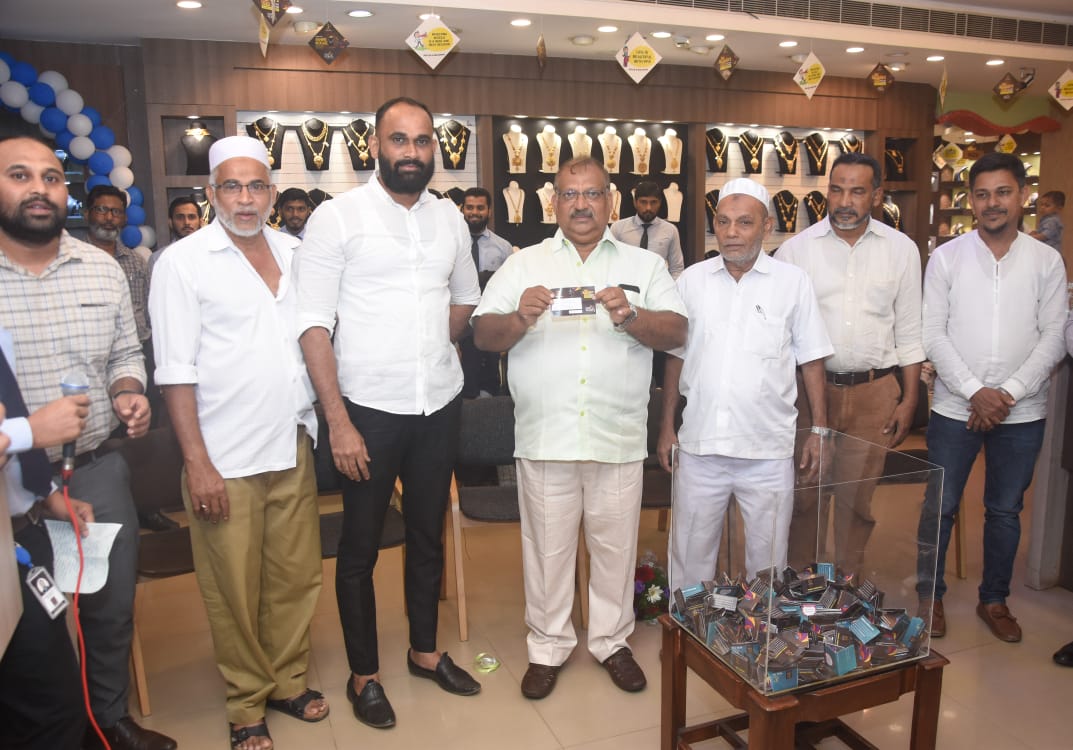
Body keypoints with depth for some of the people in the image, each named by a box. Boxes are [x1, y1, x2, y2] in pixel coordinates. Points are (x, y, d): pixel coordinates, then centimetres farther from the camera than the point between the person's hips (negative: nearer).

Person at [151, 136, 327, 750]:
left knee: (297, 577, 13)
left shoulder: (295, 252, 8)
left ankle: (288, 681, 34)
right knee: (236, 590, 7)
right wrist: (196, 462, -12)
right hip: (226, 460, -4)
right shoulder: (185, 261, -5)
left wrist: (327, 420, 9)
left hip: (294, 447, 4)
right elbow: (177, 371, -8)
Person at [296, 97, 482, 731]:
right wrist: (338, 421, -16)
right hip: (368, 409, -4)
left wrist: (430, 349, 7)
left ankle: (425, 651, 37)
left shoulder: (449, 217, 8)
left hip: (440, 404, 5)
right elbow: (314, 324, -11)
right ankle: (364, 673, 27)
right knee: (361, 547, 8)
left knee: (429, 535, 17)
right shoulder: (338, 217, -7)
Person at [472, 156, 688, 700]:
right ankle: (548, 646, 28)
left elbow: (676, 332, -1)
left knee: (615, 543, 11)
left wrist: (630, 317, -19)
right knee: (547, 545, 10)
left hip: (619, 436, 1)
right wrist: (520, 318, -19)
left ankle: (612, 640, 32)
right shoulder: (523, 264, 8)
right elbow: (483, 335, 1)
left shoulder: (644, 265, 9)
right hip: (545, 436, 0)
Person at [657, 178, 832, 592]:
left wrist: (819, 430, 0)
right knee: (690, 555, 11)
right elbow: (675, 358, 9)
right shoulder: (692, 279, 6)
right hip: (699, 445, 2)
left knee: (767, 557, 11)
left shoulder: (793, 281, 2)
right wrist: (666, 427, 7)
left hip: (769, 449, -1)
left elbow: (811, 361, 5)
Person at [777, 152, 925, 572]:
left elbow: (908, 333, 8)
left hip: (874, 392, 1)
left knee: (857, 498, 11)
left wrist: (909, 399, 5)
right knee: (805, 495, 9)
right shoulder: (795, 249, -2)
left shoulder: (901, 250, 3)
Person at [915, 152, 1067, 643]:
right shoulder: (946, 258, -1)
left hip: (1022, 413, 2)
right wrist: (975, 392, -14)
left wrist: (1009, 393, -13)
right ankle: (930, 596, 24)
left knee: (1005, 511, 14)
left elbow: (1053, 337, -1)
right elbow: (933, 334, -5)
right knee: (939, 507, 6)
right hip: (955, 409, -1)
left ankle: (994, 600, 31)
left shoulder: (1046, 261, 2)